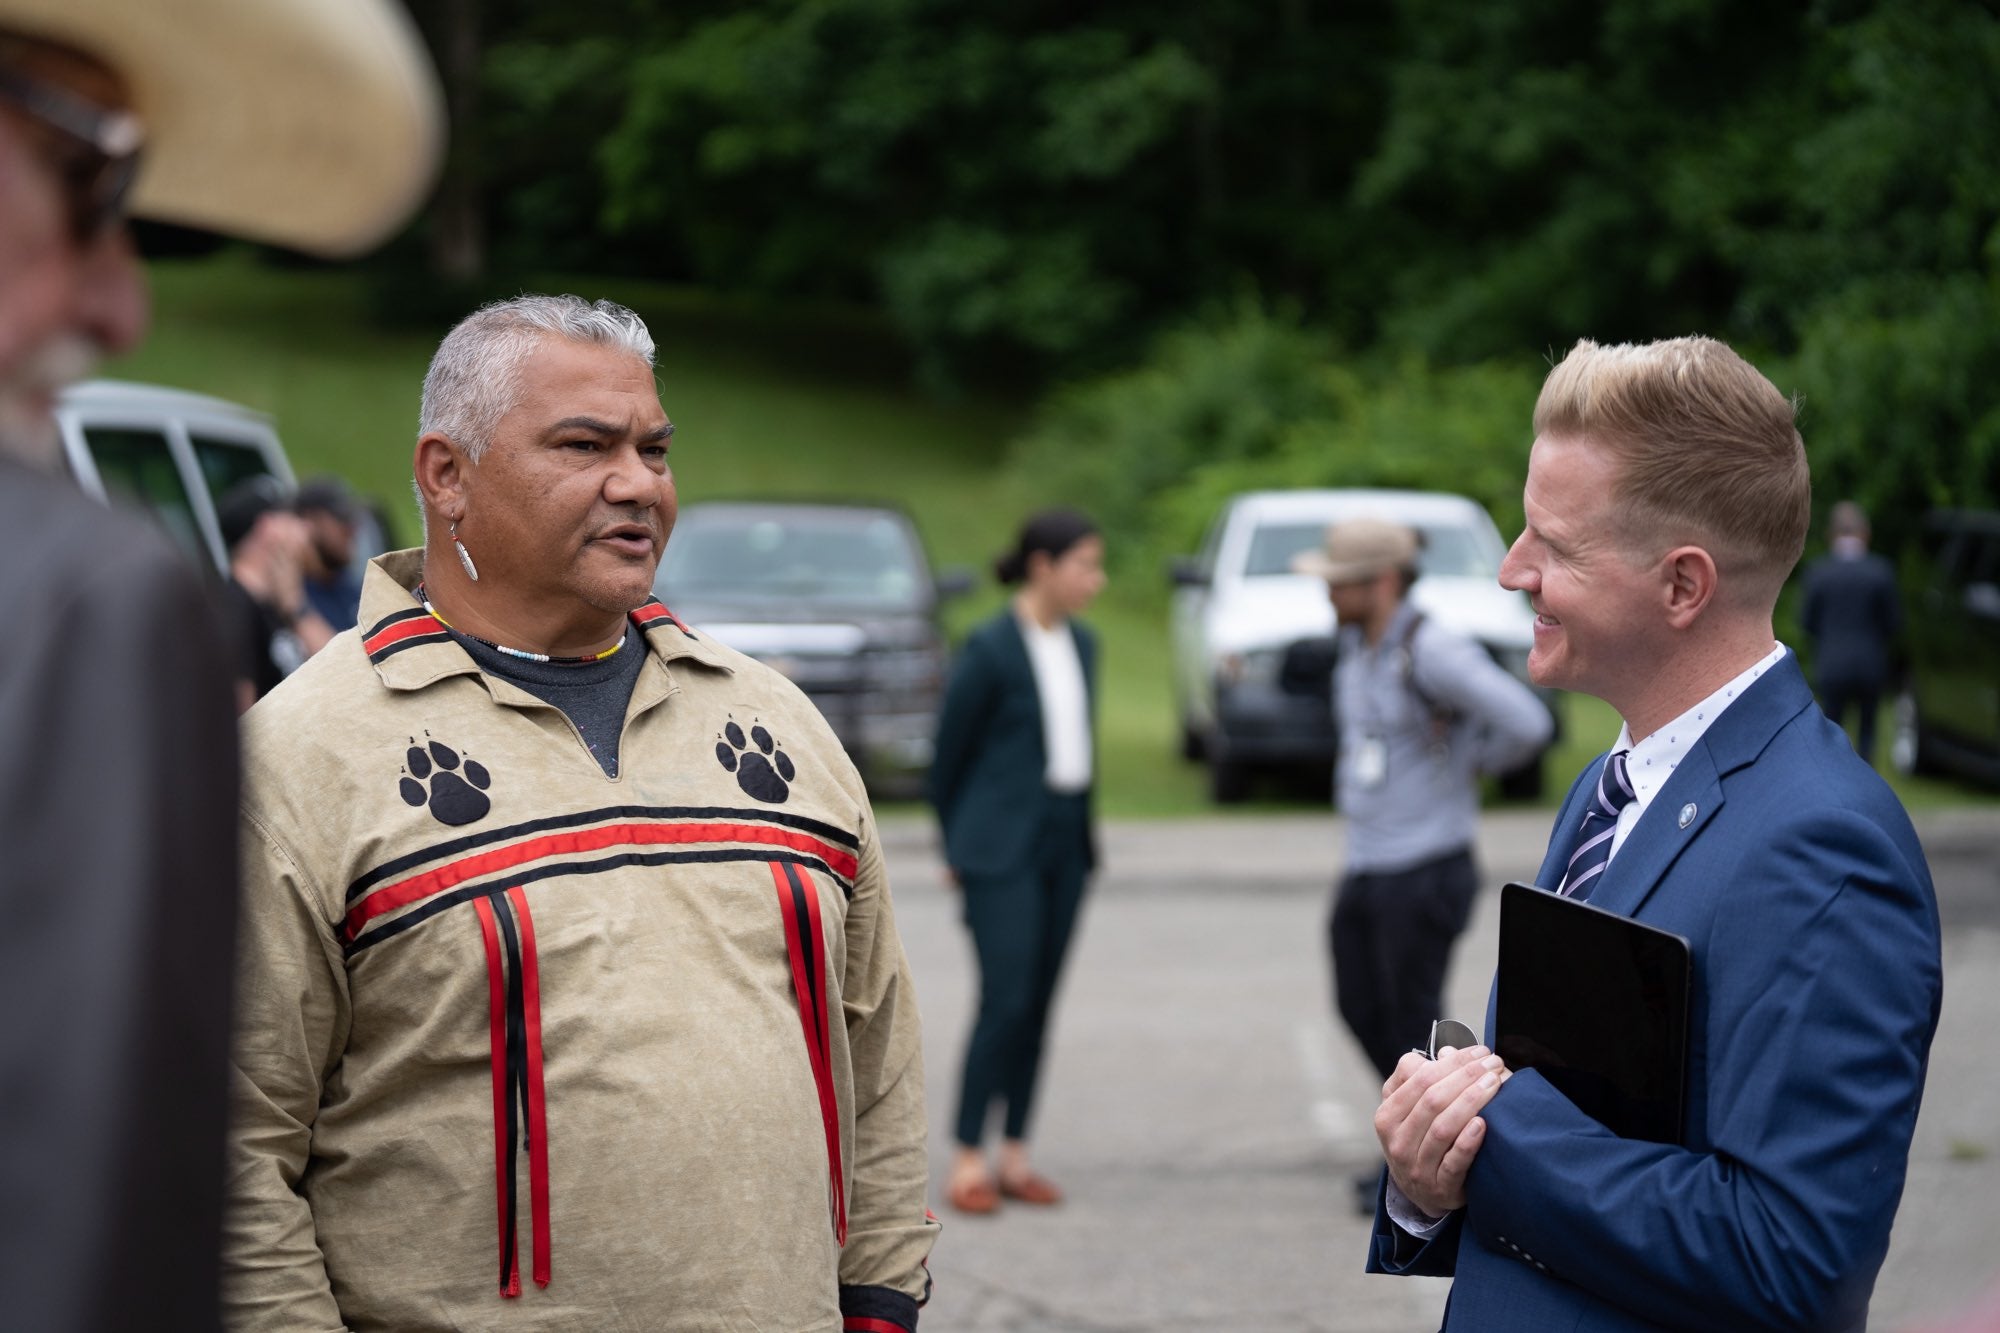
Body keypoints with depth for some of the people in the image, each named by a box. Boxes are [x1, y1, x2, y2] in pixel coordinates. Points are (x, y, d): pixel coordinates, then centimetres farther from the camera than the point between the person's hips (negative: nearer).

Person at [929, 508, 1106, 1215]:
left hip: (1065, 844, 7)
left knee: (1038, 1003, 7)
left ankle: (1015, 1158, 13)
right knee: (1005, 1001, -10)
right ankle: (967, 1162, -3)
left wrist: (1081, 832, 16)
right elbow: (948, 753, -3)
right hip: (1001, 850, -7)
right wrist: (956, 848, 6)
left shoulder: (1081, 643, 9)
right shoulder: (988, 649, -12)